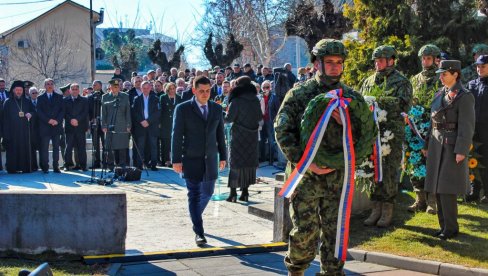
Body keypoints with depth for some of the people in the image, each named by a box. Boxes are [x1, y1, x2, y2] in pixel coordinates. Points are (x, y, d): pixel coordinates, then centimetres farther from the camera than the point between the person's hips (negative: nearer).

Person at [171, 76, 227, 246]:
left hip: (210, 159, 4)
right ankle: (199, 232, 2)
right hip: (191, 160, -4)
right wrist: (176, 160, -10)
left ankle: (195, 217, 36)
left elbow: (220, 134, 13)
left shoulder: (217, 109, 7)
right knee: (194, 195, -2)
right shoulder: (183, 109, -5)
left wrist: (223, 156, 12)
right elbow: (177, 135, -6)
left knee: (207, 193, 9)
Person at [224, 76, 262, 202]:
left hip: (239, 135, -4)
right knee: (249, 161, 12)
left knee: (236, 161, 4)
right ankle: (245, 192, 13)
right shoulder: (256, 100, 0)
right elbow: (260, 117, 9)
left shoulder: (236, 101, -15)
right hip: (252, 135, 4)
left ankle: (233, 192, 0)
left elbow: (228, 118, -14)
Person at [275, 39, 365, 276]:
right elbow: (282, 131, -8)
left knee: (335, 232, 8)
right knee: (305, 231, 0)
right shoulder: (298, 95, -3)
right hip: (305, 176, -3)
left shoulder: (352, 97, 6)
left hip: (338, 176, 3)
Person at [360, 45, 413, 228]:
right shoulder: (369, 81, 16)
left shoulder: (401, 82, 0)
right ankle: (376, 209, 16)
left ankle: (387, 211, 6)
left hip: (392, 134, -5)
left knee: (389, 173, -2)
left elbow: (404, 105, -12)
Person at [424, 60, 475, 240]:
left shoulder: (464, 96, -10)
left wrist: (461, 151, -19)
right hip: (437, 145, 8)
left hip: (452, 147, -8)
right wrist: (428, 144, 16)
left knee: (446, 188, -8)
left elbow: (467, 126, -14)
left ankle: (451, 227, 2)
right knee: (438, 187, 9)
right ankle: (444, 225, 18)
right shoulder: (440, 94, 13)